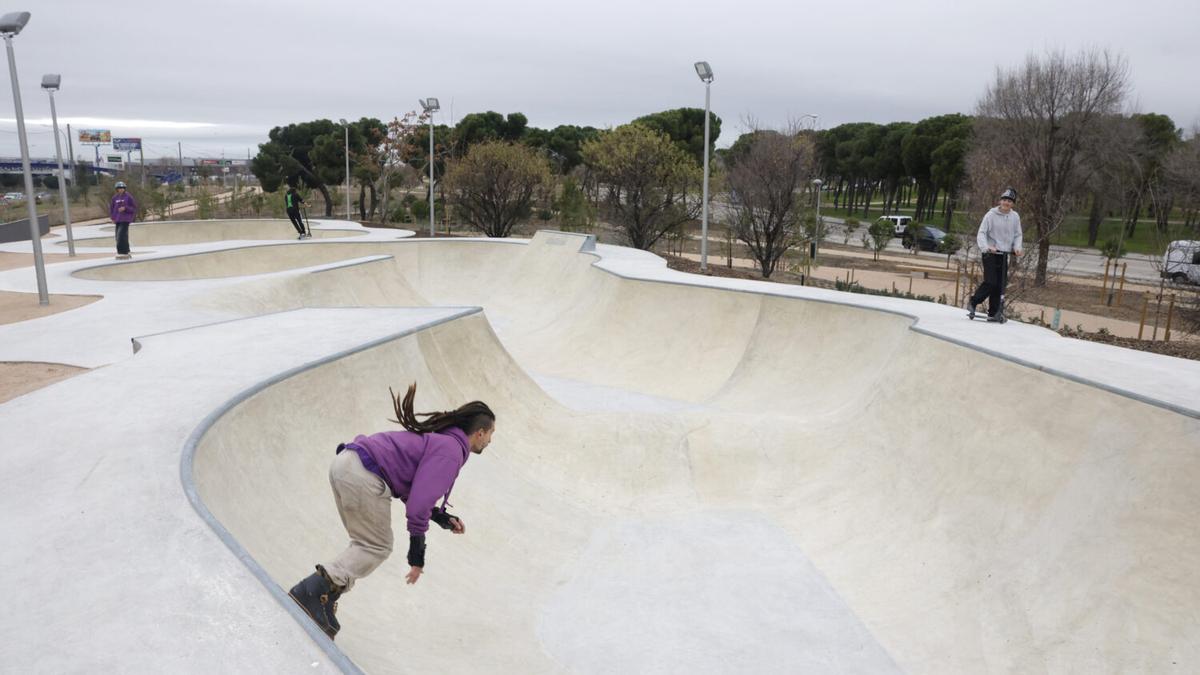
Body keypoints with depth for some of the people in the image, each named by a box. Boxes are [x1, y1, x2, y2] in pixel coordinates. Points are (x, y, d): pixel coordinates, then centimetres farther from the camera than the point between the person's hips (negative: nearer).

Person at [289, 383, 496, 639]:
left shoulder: (436, 437, 23)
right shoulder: (451, 451, -7)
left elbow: (409, 490, 29)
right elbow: (419, 502, -15)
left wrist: (442, 518, 24)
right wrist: (417, 554, -7)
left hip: (344, 462, 10)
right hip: (363, 476, -10)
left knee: (366, 544, 19)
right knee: (377, 548, 5)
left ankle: (321, 606, 16)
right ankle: (312, 591, -9)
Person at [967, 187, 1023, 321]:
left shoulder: (1015, 217, 6)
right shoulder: (991, 215, -7)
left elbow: (1017, 235, 12)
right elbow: (982, 233, -10)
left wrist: (1017, 247, -7)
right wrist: (986, 247, -27)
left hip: (1004, 254, 5)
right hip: (990, 253, -5)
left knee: (1001, 284, 3)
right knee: (991, 282, -14)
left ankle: (993, 312, 11)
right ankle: (973, 301, 6)